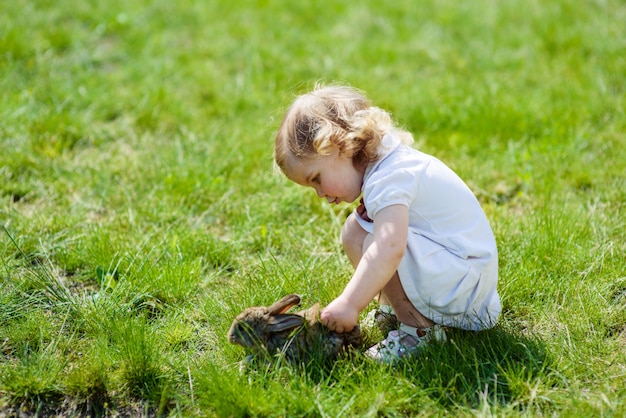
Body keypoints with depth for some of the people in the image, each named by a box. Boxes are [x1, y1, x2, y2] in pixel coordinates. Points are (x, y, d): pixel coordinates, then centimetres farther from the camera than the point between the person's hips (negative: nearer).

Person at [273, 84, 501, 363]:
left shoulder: (388, 179, -23)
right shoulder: (391, 161, 8)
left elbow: (389, 249, -38)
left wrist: (349, 304, -38)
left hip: (466, 288, -10)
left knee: (371, 241, -29)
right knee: (355, 230, 12)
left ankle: (419, 328, -15)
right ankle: (394, 308, 11)